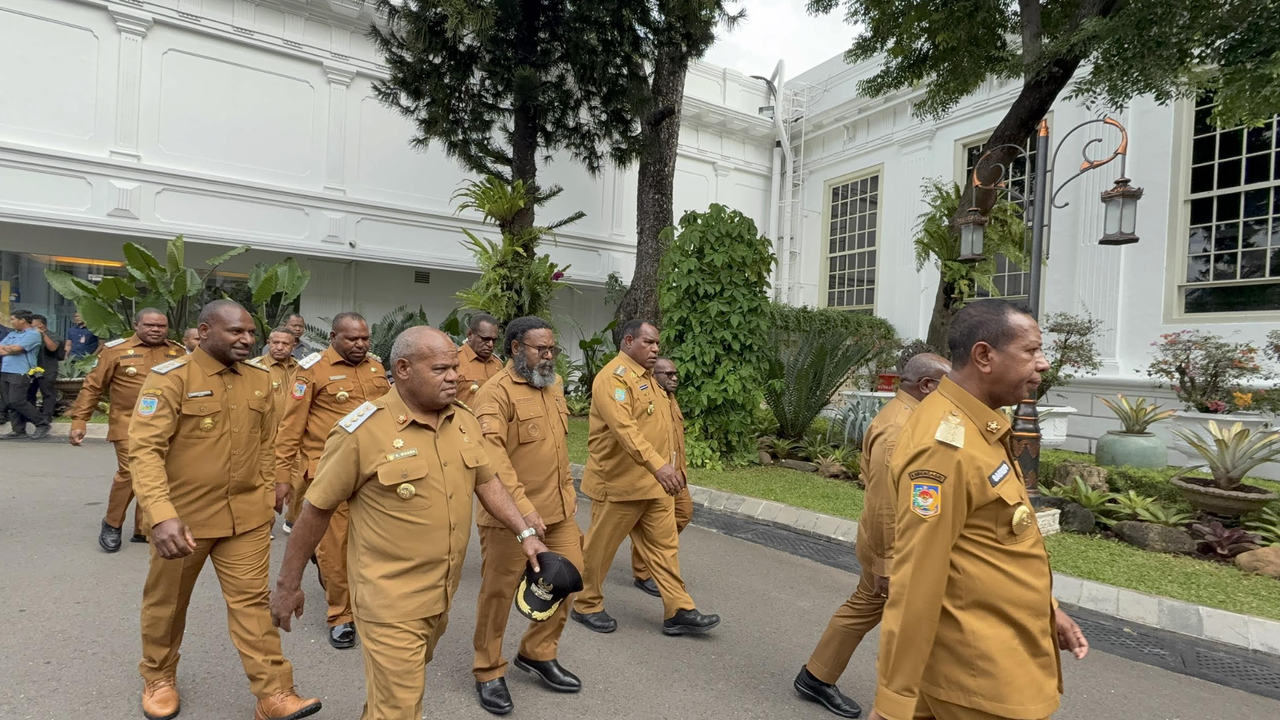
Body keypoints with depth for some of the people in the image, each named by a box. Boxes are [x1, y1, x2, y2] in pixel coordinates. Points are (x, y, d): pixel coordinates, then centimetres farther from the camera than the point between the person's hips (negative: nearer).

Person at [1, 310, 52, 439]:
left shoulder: (33, 334, -6)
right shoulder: (12, 334, 19)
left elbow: (16, 349, -14)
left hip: (20, 373, -8)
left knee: (17, 401, -12)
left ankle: (42, 424, -4)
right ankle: (19, 430, 9)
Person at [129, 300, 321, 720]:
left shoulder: (260, 379, 2)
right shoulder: (170, 378, -14)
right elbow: (144, 449, -21)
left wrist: (270, 485, 11)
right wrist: (161, 515, -31)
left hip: (247, 515, 3)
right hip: (183, 516, -2)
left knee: (252, 601, 5)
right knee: (167, 602, 19)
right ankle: (159, 678, 44)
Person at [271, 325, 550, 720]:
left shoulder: (465, 421, -2)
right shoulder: (362, 431, -19)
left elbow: (487, 482, 9)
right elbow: (316, 510, -10)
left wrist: (525, 533, 1)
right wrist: (288, 585, -2)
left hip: (442, 595, 6)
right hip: (392, 600, -6)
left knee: (408, 683, 27)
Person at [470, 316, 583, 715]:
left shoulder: (554, 384, 9)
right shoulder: (496, 391, -16)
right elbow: (492, 457, -27)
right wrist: (523, 508, -32)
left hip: (558, 508, 8)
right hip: (510, 515, -7)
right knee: (499, 593, 8)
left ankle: (538, 653, 35)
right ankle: (488, 671, 29)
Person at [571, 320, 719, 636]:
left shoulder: (647, 377, 14)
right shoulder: (613, 377, -17)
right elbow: (625, 429, -31)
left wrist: (671, 467, 18)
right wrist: (658, 465, -40)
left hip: (655, 482, 9)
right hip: (619, 482, -8)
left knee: (664, 545, 10)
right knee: (600, 548, 8)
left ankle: (679, 611, 18)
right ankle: (586, 605, 26)